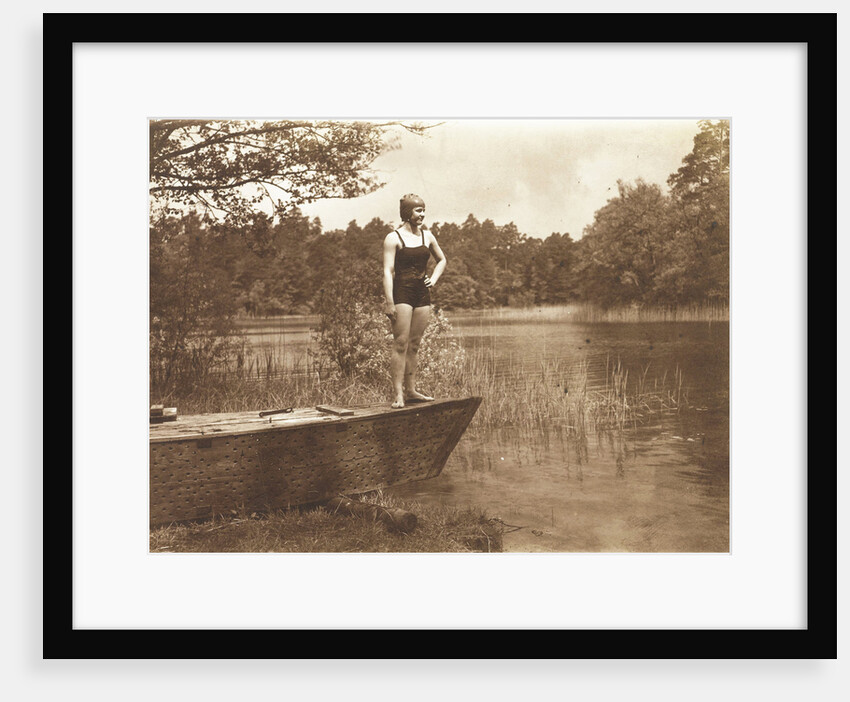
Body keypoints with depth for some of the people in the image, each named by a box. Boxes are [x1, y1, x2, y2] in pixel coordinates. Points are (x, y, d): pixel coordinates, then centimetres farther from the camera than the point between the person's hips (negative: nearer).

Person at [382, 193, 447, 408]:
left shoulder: (427, 236, 13)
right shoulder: (393, 238, -4)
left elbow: (442, 260, 28)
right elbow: (388, 271, -10)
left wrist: (433, 278, 11)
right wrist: (389, 302, -18)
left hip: (422, 294, 6)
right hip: (401, 293, -6)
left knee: (414, 345, 9)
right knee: (401, 344, -9)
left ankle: (411, 390, 15)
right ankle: (398, 393, -7)